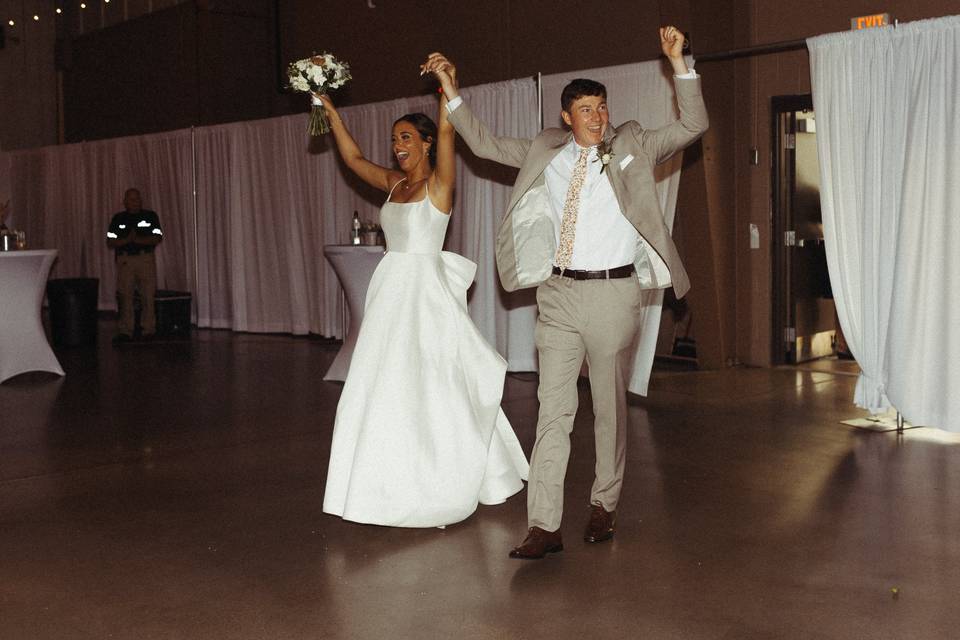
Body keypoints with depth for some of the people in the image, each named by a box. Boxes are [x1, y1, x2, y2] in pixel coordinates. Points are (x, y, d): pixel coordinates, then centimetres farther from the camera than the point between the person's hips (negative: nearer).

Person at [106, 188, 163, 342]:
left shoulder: (150, 216, 7)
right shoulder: (118, 219, 10)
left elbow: (157, 238, -2)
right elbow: (110, 242, 4)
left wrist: (138, 240, -16)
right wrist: (127, 240, -13)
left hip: (146, 259, -1)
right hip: (125, 260, 1)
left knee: (148, 295, -3)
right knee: (125, 295, -4)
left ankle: (148, 330, 4)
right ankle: (125, 331, 0)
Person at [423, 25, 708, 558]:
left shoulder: (632, 148, 5)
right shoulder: (545, 153, 11)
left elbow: (693, 126, -2)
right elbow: (485, 144, 17)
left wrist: (678, 63, -11)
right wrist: (452, 94, 13)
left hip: (613, 293, -2)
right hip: (558, 294, 2)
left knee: (609, 408, 8)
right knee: (552, 408, -2)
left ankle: (604, 505, 25)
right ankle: (543, 525, -2)